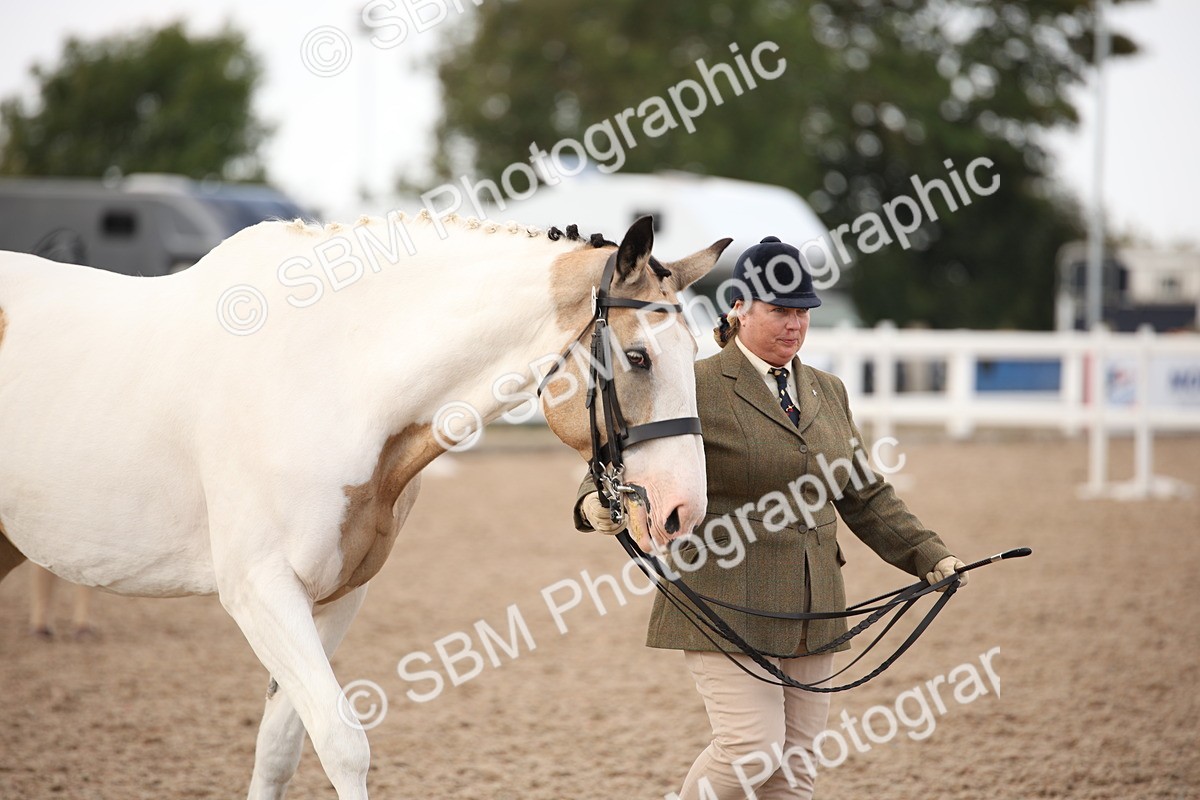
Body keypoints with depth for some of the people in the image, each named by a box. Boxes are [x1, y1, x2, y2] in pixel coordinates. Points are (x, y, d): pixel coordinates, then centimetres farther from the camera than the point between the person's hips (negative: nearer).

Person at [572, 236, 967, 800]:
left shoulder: (828, 393, 16)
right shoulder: (697, 388, -4)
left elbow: (866, 498, 21)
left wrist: (929, 557, 12)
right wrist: (597, 501, -31)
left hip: (810, 614, 6)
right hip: (725, 606, -6)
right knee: (752, 747, -16)